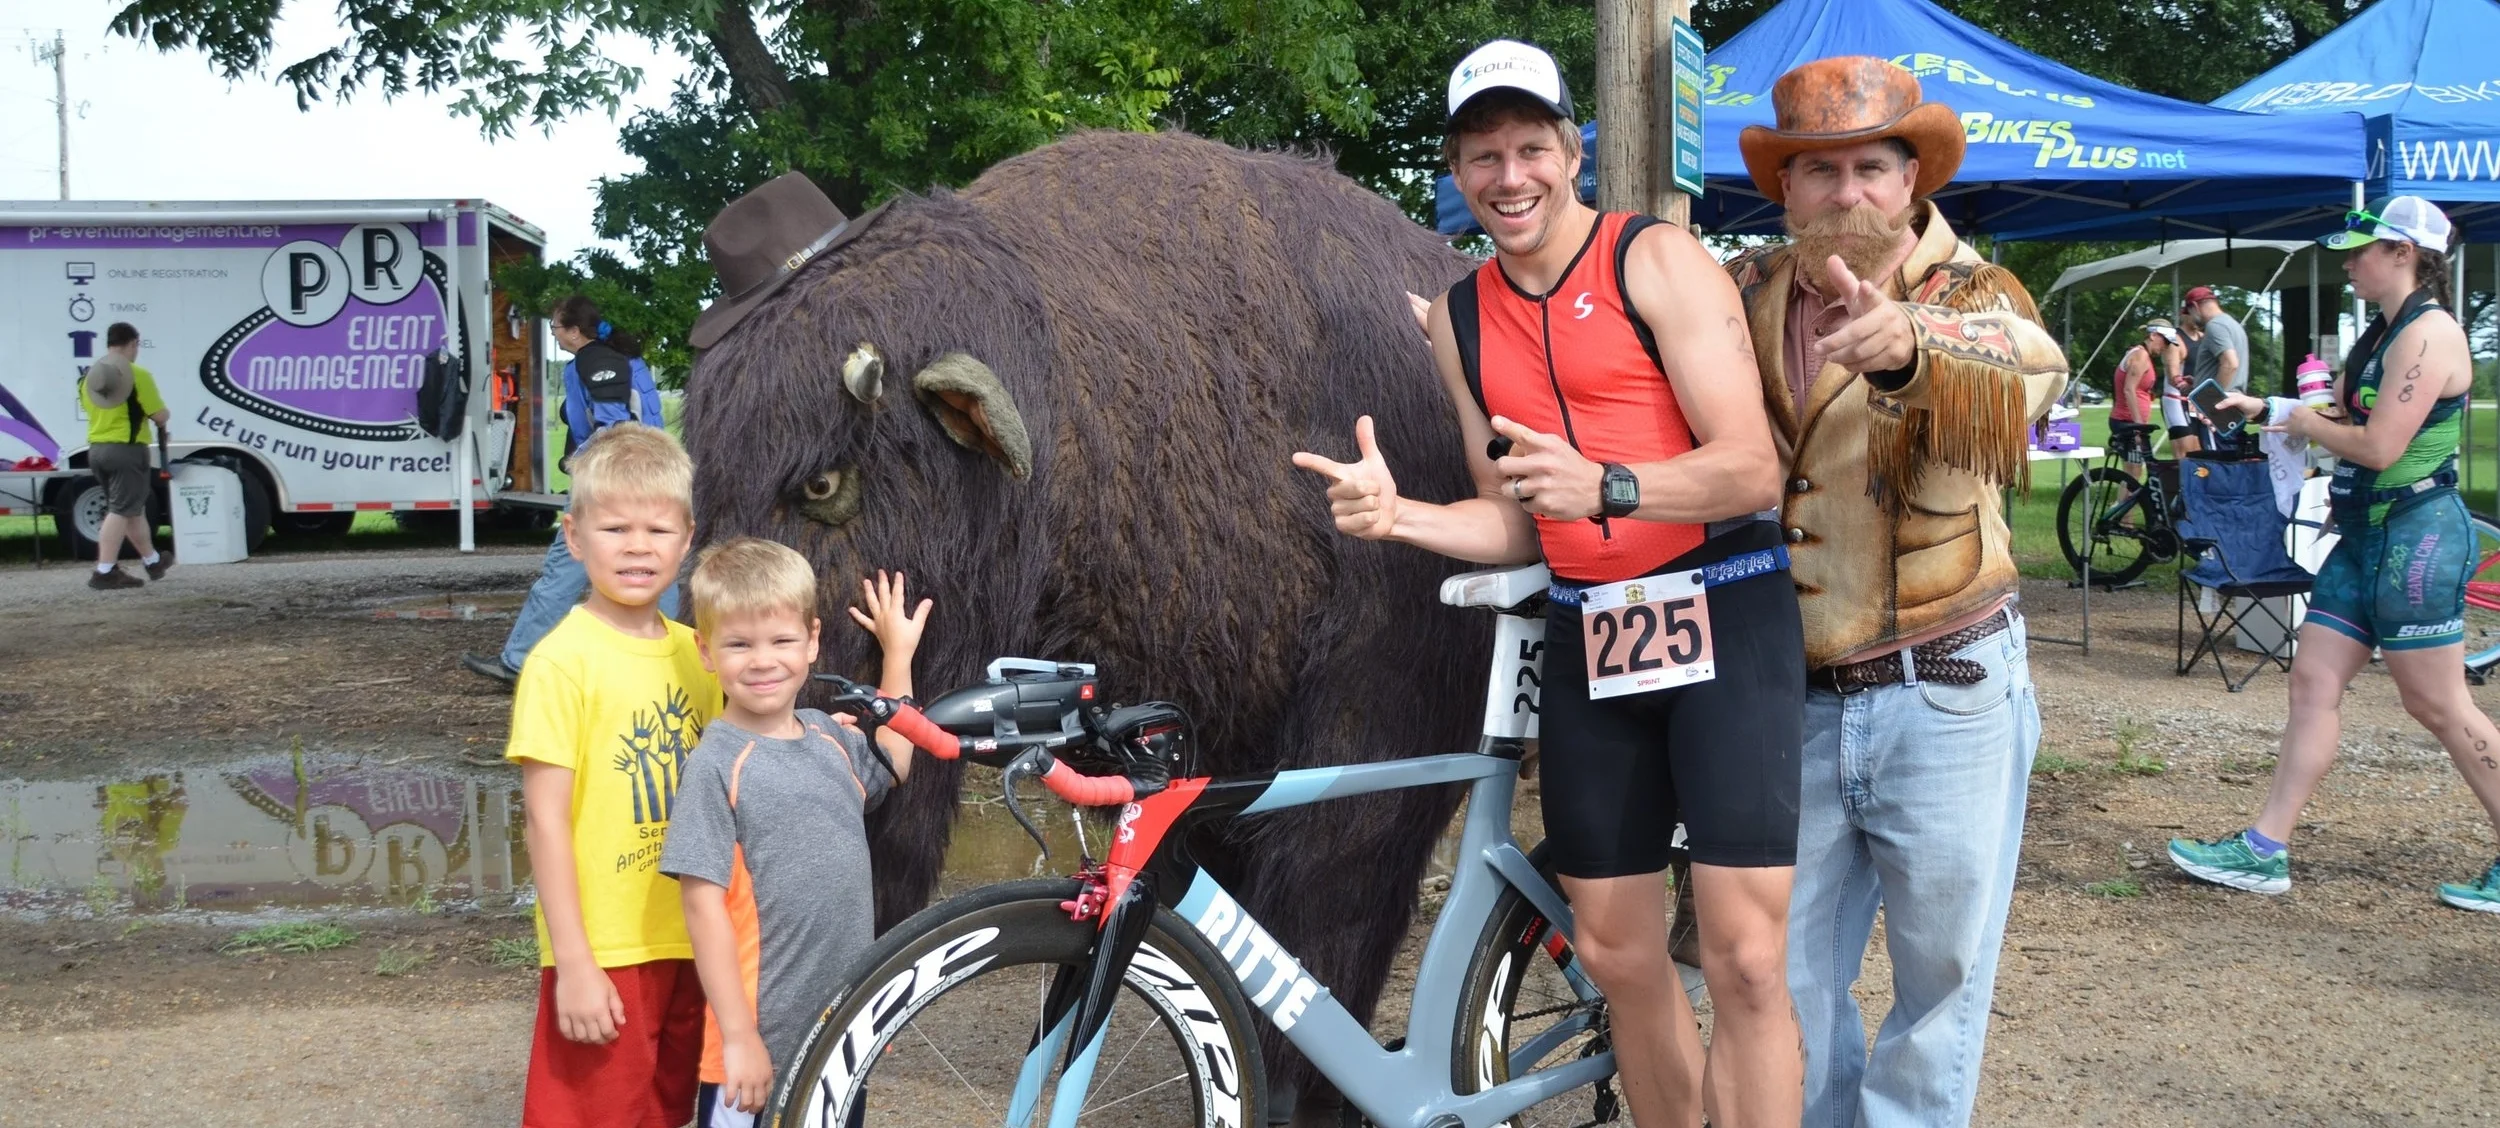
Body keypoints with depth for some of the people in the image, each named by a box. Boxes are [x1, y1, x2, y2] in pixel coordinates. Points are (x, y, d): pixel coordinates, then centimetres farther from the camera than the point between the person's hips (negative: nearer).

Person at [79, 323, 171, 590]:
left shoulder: (88, 376, 12)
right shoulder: (136, 374, -11)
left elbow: (94, 410, 20)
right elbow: (160, 416, -12)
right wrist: (161, 418, 12)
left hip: (97, 449, 8)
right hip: (126, 449, -8)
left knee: (133, 508, 19)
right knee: (121, 511, -7)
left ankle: (152, 561, 32)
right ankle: (104, 572, -13)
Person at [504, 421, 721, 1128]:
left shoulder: (695, 652, 5)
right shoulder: (562, 662, -13)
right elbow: (546, 818, -14)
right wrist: (573, 962, -16)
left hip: (687, 941, 6)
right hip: (603, 952, -6)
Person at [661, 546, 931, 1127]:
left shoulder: (829, 737, 4)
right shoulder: (718, 765, -14)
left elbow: (889, 767, 28)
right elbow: (704, 906, -16)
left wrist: (899, 655, 25)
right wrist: (739, 1036, -18)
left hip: (846, 1031, 6)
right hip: (761, 1044, -6)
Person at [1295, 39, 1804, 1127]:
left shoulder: (1657, 260, -7)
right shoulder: (1461, 317, 10)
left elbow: (1753, 470, -13)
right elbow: (1516, 523, 12)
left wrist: (1606, 488, -29)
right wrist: (1396, 514, -7)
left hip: (1722, 616, -5)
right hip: (1585, 637, 5)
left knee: (1745, 962, -9)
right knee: (1615, 954, 9)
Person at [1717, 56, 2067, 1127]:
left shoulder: (1972, 297, -8)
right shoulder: (1743, 295, 4)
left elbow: (2022, 369, -31)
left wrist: (1907, 346, -53)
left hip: (1946, 697, -2)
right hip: (1786, 702, 3)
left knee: (1942, 976, 9)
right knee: (1782, 979, 12)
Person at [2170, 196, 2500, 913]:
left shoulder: (2430, 333, -16)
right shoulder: (2381, 334, 15)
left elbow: (2378, 446, -22)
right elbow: (2338, 419, 15)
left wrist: (2294, 419, -8)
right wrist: (2262, 409, 2)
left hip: (2416, 537, -10)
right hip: (2365, 536, 10)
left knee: (2438, 706, -3)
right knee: (2313, 681, 5)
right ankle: (2266, 851, 7)